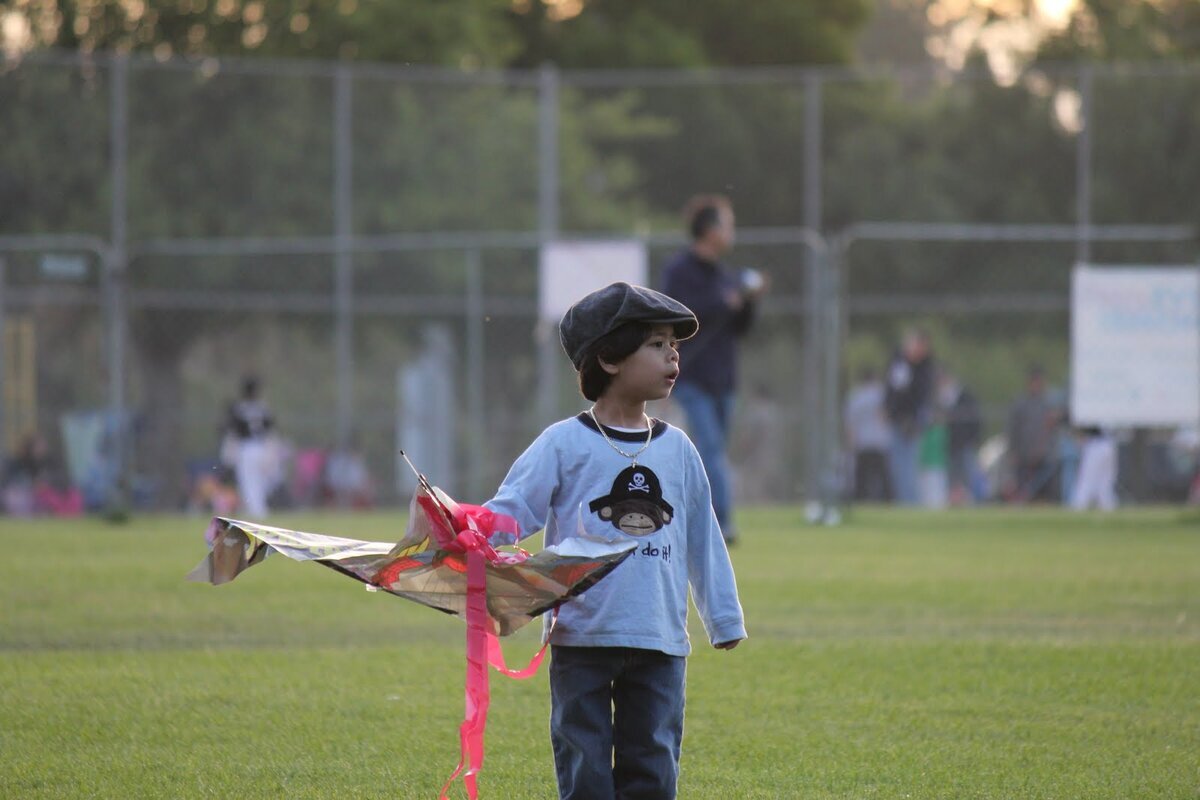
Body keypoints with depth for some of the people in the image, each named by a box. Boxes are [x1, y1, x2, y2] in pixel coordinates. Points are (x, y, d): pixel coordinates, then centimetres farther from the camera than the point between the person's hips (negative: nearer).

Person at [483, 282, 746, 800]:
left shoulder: (677, 450, 10)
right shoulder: (564, 445, -2)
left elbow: (702, 539, 17)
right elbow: (511, 510, -6)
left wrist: (724, 617, 20)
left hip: (660, 642, 3)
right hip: (582, 639, -3)